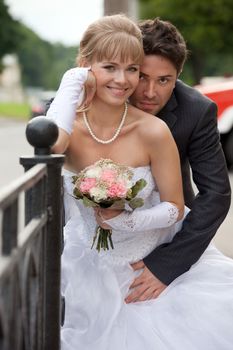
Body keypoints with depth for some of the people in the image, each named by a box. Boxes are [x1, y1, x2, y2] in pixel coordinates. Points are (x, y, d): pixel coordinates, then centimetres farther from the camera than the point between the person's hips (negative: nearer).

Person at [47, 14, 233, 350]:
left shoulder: (153, 131, -19)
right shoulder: (69, 126, -13)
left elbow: (175, 207, -8)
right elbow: (49, 147, -39)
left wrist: (126, 222, -25)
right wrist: (71, 86, -27)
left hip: (154, 259, -1)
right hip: (91, 269, 1)